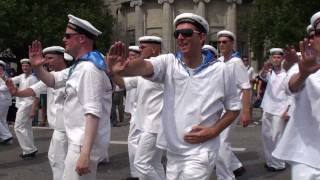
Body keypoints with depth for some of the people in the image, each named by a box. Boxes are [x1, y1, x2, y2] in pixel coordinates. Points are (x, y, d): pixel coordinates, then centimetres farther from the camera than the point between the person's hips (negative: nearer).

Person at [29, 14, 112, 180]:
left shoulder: (89, 69, -21)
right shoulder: (79, 66, 13)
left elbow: (93, 113, -27)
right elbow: (52, 80, 23)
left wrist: (85, 153, -32)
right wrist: (37, 67, 2)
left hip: (85, 143, -11)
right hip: (79, 140, 11)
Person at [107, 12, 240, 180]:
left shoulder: (219, 70, -9)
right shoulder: (169, 62, -5)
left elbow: (234, 107, 1)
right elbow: (145, 67, -27)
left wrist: (213, 130, -14)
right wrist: (123, 69, -49)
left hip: (200, 152, -4)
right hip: (173, 152, 4)